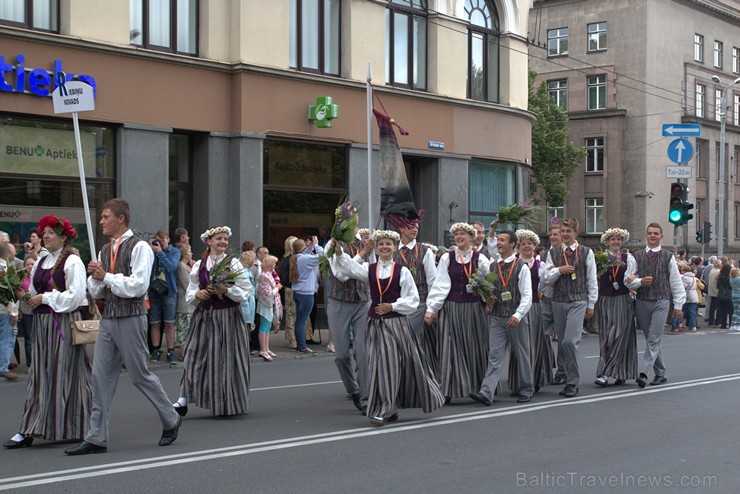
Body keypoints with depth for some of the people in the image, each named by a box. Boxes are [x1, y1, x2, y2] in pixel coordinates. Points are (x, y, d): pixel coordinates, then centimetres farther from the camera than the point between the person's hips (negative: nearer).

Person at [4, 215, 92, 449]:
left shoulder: (72, 262, -7)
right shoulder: (41, 263, 15)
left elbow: (76, 294, -15)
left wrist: (45, 298, -14)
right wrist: (26, 296, 0)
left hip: (64, 323, -7)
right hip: (42, 324, 7)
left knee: (64, 375, -2)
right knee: (39, 375, 5)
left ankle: (75, 428, 10)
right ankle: (28, 431, 7)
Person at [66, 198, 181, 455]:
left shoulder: (139, 248, -9)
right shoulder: (105, 250, 15)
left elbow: (138, 285, -19)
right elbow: (96, 292, 16)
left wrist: (106, 276, -16)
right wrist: (94, 276, -4)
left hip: (130, 319, -7)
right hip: (108, 318, 7)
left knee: (140, 375, 1)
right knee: (101, 377, 3)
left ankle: (171, 421, 20)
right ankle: (96, 438, 7)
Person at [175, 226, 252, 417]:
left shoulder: (234, 264, -1)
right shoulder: (199, 265, 7)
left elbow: (246, 291, -5)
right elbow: (190, 292, 13)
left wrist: (226, 290, -18)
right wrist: (197, 294, -8)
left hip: (228, 316, -2)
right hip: (204, 316, 2)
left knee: (226, 358, 1)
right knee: (196, 356, -4)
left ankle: (226, 403, 13)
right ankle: (184, 399, -4)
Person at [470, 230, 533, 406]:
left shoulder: (522, 267, -3)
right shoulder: (493, 267, 10)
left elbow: (527, 296, -8)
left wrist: (517, 315, -19)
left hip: (515, 318, -3)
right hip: (496, 317, 3)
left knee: (521, 355, 9)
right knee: (495, 355, -6)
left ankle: (526, 390, 24)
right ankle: (486, 394, -15)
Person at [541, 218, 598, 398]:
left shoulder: (586, 253, 4)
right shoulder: (553, 253, 11)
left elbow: (592, 280, 6)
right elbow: (547, 278, 10)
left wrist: (591, 305, 4)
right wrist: (559, 270, -9)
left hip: (578, 301, -4)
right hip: (558, 301, 4)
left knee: (570, 341, -17)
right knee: (562, 343, 5)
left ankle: (573, 383, -7)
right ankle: (569, 380, 15)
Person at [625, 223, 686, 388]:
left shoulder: (668, 256, 4)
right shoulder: (637, 256, 7)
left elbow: (676, 282, 6)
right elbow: (628, 280, 7)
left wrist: (678, 305, 3)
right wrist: (640, 282, -13)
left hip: (661, 301, -3)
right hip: (642, 301, 3)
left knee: (654, 340, -12)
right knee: (651, 340, 9)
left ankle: (644, 373, -18)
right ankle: (660, 374, 18)